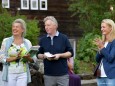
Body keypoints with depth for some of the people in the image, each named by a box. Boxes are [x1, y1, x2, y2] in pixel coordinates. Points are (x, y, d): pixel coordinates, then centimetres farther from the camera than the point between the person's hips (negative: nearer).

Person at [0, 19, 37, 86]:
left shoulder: (27, 42, 6)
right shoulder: (6, 41, 2)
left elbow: (34, 59, 7)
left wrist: (28, 58, -15)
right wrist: (15, 58, -18)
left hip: (23, 74, 1)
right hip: (10, 74, -1)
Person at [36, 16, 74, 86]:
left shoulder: (63, 38, 0)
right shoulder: (43, 39, 8)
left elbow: (70, 53, 1)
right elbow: (39, 54, 14)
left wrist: (60, 55, -14)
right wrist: (44, 56, -8)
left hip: (62, 74, -2)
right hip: (48, 75, 2)